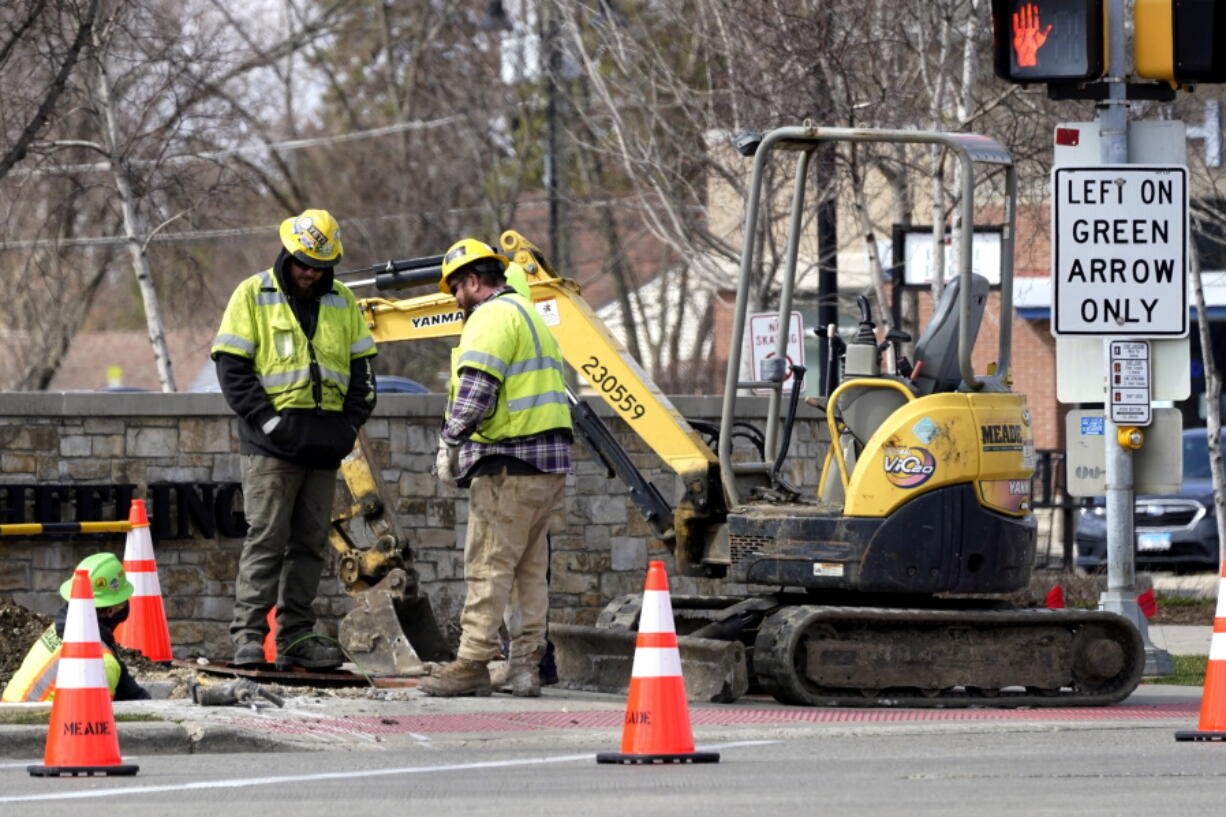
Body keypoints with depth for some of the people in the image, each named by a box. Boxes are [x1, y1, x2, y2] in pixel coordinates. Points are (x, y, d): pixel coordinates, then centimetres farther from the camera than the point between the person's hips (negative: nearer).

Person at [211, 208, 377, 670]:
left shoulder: (343, 303, 14)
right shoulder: (253, 296, 1)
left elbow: (362, 370, 17)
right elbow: (232, 367, -4)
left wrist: (350, 423, 2)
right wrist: (266, 420, -14)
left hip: (325, 443, 5)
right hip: (273, 441, -5)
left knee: (310, 542, 6)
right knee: (266, 539, -10)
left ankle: (296, 636, 11)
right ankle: (248, 634, -10)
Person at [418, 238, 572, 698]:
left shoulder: (492, 317, -8)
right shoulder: (530, 316, 25)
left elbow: (476, 389, -19)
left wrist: (450, 446, -11)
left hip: (508, 467, -10)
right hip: (549, 464, 10)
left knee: (488, 565, -9)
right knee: (531, 568, 11)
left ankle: (472, 664, -11)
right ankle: (527, 666, 11)